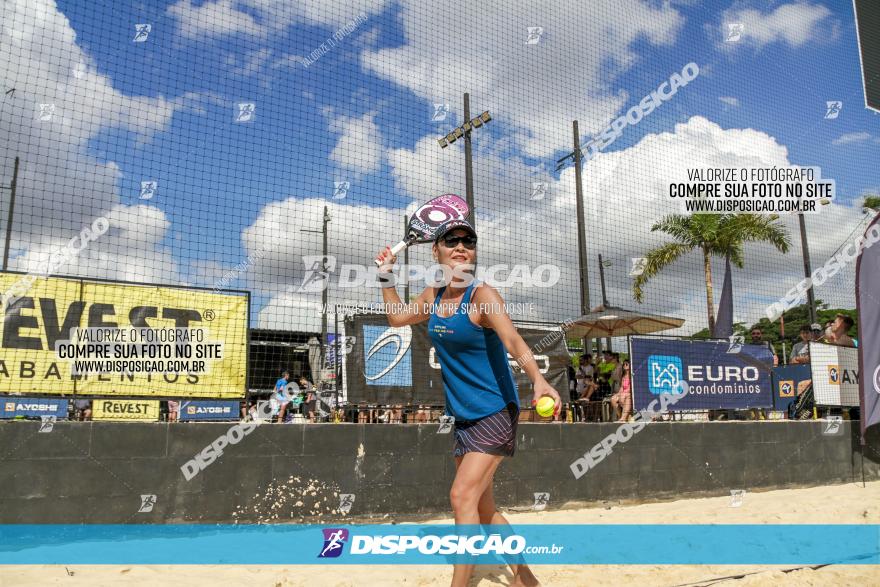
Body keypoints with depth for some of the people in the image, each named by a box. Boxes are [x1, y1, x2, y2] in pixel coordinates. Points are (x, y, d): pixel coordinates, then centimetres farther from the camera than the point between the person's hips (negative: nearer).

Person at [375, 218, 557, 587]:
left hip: (495, 414, -7)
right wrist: (386, 276, 15)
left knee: (462, 495, -17)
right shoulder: (433, 295, 3)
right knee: (483, 509, 15)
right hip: (463, 417, 8)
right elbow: (397, 317, 23)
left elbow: (514, 341, -34)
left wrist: (538, 380, -50)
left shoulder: (482, 295, -17)